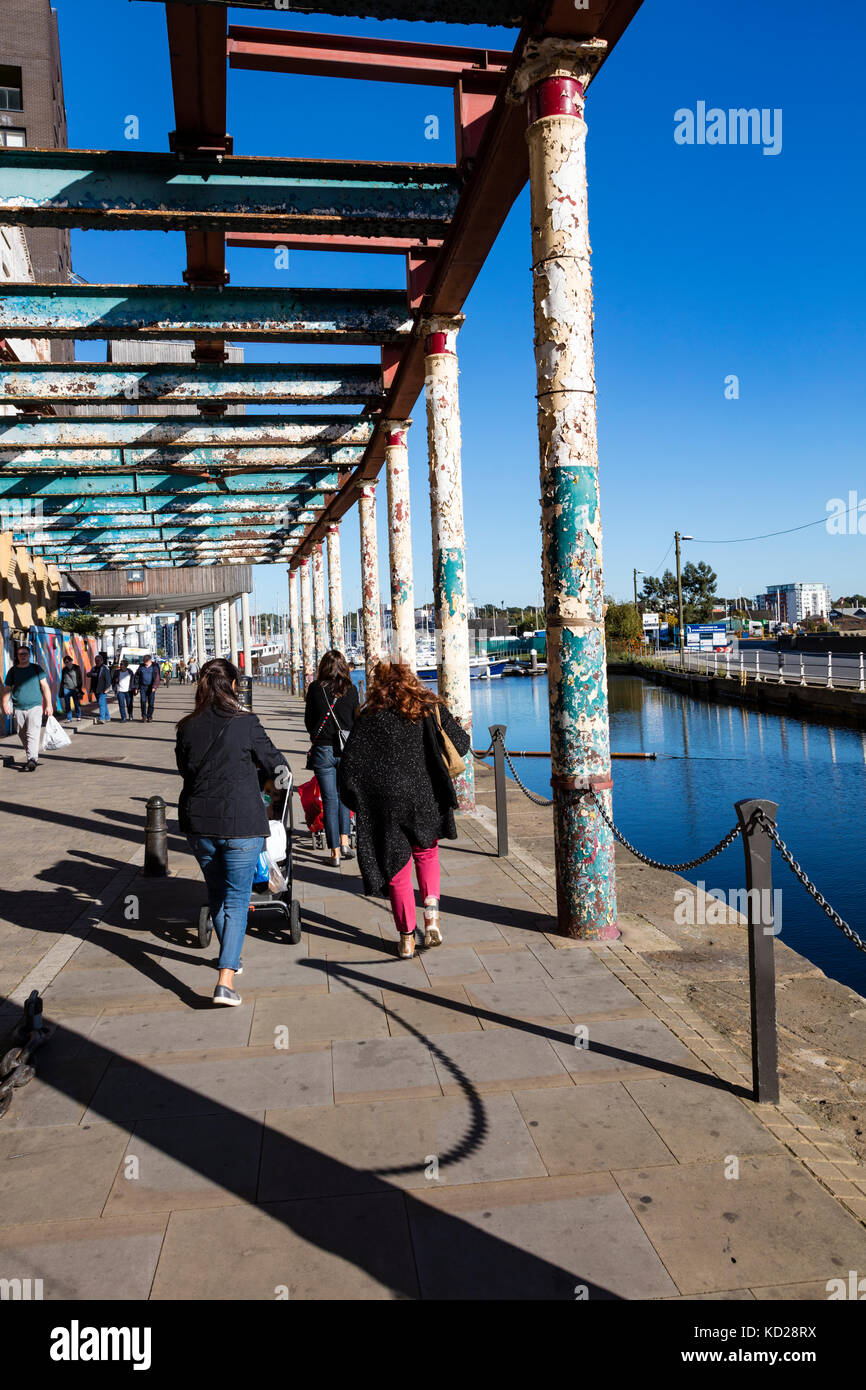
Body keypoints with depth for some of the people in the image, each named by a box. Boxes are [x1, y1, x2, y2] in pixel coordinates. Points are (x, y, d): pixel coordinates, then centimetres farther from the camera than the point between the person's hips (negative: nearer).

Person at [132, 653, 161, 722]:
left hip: (151, 687, -1)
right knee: (143, 701, -7)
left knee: (151, 703, 1)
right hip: (143, 687, 2)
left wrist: (154, 686, -20)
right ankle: (144, 716, 1)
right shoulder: (141, 667, 6)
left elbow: (156, 678, -8)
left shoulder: (154, 667, -2)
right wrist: (136, 687, 5)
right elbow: (136, 677, 10)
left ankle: (149, 717, 13)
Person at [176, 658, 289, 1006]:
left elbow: (185, 769, 12)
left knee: (216, 893, 22)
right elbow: (274, 763, 0)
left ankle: (229, 958, 40)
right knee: (236, 899, 2)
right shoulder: (245, 723, -10)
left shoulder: (188, 727, 1)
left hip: (198, 823, 4)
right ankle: (225, 980, -8)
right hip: (241, 823, -4)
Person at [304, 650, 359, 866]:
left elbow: (308, 721, 6)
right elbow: (356, 721, 5)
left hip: (322, 750, -1)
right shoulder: (351, 690, -2)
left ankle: (335, 851, 6)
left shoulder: (315, 688, -2)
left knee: (329, 800, 4)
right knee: (343, 796, 19)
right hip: (347, 750, 1)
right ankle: (345, 840, 8)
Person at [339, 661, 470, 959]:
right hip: (426, 798, 2)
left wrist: (356, 801, 7)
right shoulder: (431, 709, 0)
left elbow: (349, 764, -6)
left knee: (397, 870, 9)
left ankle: (407, 939, 14)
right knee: (426, 852, 24)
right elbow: (461, 745, 4)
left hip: (387, 806, -1)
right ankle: (431, 909, 2)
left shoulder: (369, 719, -3)